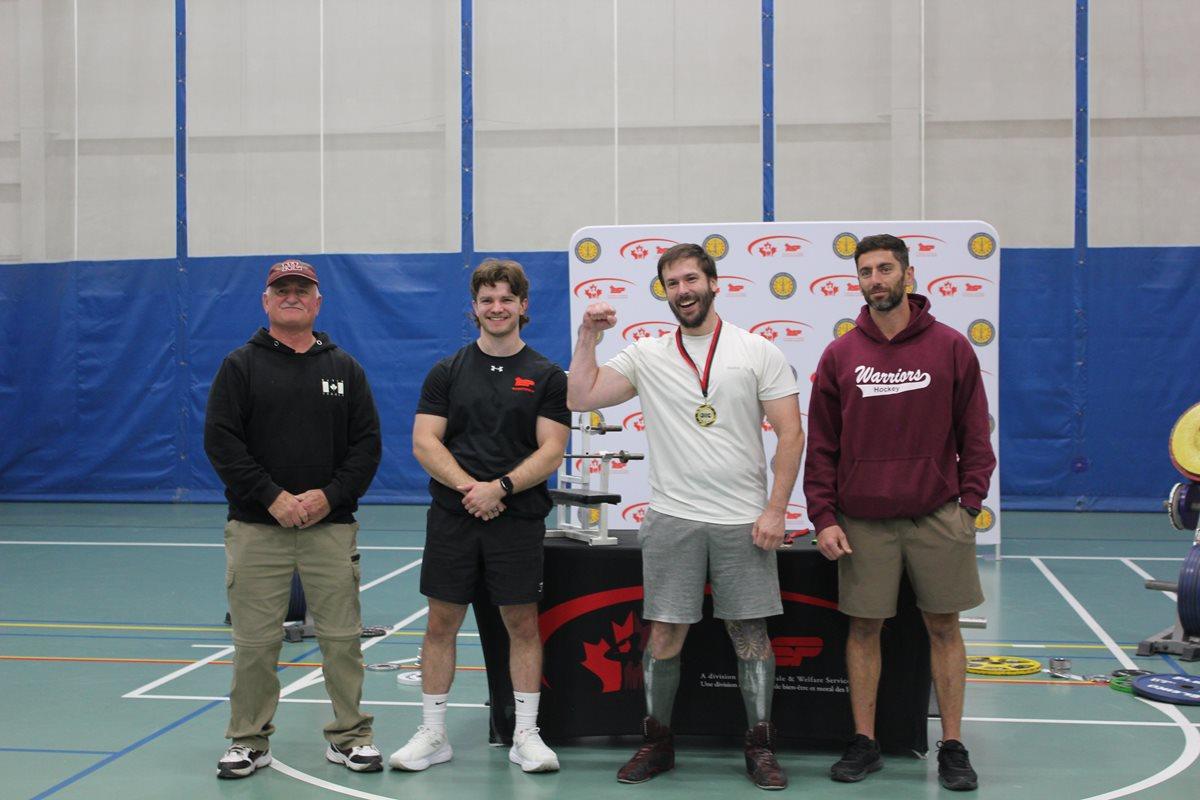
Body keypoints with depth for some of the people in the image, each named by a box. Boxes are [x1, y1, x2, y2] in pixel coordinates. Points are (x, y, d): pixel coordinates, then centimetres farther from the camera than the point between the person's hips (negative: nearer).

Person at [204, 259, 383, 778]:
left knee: (342, 637, 3)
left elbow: (367, 444, 7)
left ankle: (350, 736, 15)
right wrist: (272, 497, -12)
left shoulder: (345, 368, 11)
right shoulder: (240, 366, 5)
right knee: (255, 641, 1)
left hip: (331, 525, 2)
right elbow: (222, 441, -3)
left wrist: (330, 495, -8)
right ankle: (249, 741, 15)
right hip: (256, 527, -1)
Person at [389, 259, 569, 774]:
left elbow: (551, 451, -4)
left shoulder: (546, 376, 3)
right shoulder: (447, 372, 6)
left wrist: (501, 487, -16)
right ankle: (433, 734, 17)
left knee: (522, 624, 4)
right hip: (451, 516, 1)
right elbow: (425, 443, 0)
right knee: (442, 623, 5)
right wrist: (469, 486, -14)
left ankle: (526, 734, 15)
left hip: (518, 518, -1)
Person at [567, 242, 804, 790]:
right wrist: (588, 336, -4)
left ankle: (760, 747, 17)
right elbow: (580, 397, 1)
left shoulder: (758, 351, 0)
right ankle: (657, 742, 19)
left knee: (750, 631, 5)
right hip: (671, 518, 1)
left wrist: (775, 510, -8)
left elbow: (790, 433, -2)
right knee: (665, 633, 4)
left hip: (744, 520, -1)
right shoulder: (646, 356, 6)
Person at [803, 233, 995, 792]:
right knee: (864, 627, 5)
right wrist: (823, 517, 0)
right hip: (862, 521, 1)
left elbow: (974, 435, 5)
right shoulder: (840, 355, 5)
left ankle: (952, 746, 15)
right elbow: (821, 445, 6)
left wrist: (969, 504, -4)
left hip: (937, 515, -1)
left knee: (943, 626, 5)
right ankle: (864, 742, 17)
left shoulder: (950, 347, 3)